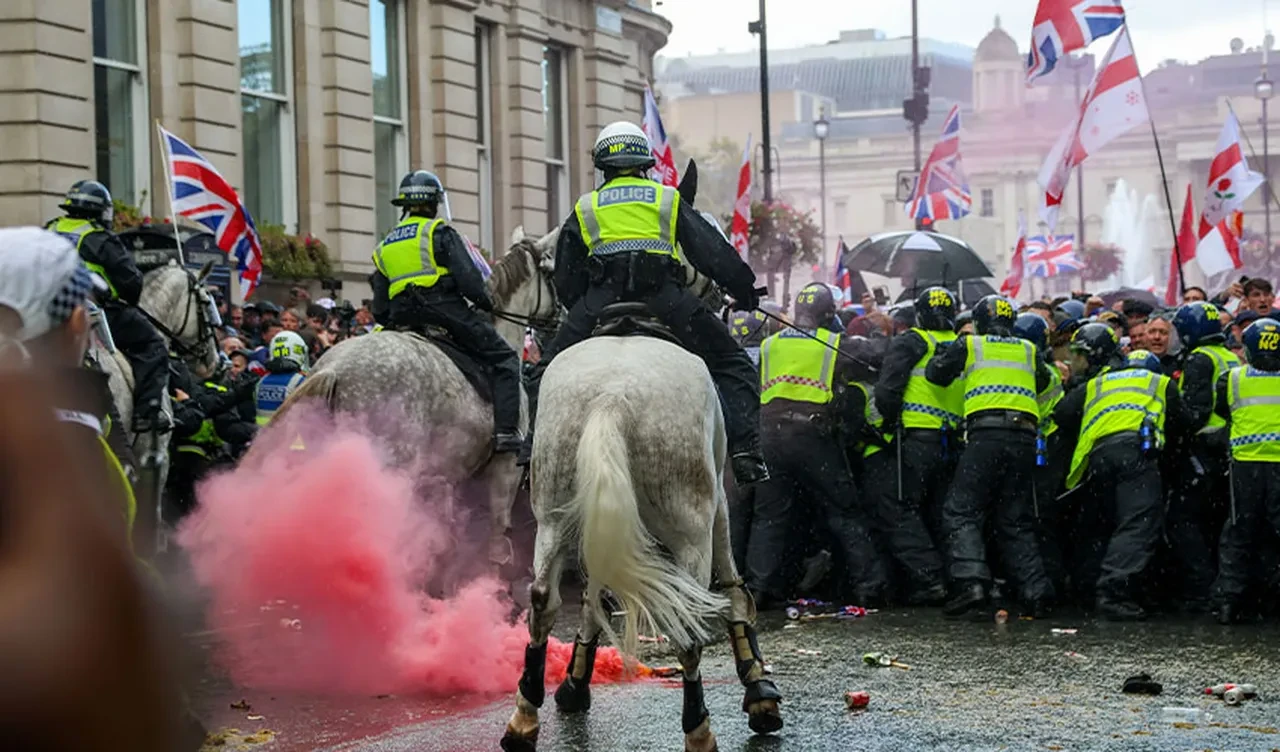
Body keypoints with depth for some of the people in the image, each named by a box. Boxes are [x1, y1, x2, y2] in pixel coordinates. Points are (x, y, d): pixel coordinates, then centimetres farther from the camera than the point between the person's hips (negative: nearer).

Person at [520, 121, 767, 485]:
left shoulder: (584, 210, 23)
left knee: (548, 373, 16)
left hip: (601, 300, 1)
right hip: (664, 297, 0)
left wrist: (582, 309, 37)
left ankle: (536, 448, -3)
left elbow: (566, 281, 22)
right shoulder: (669, 200, 21)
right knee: (733, 368, 10)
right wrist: (744, 288, 26)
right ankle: (744, 450, -6)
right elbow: (712, 252, 17)